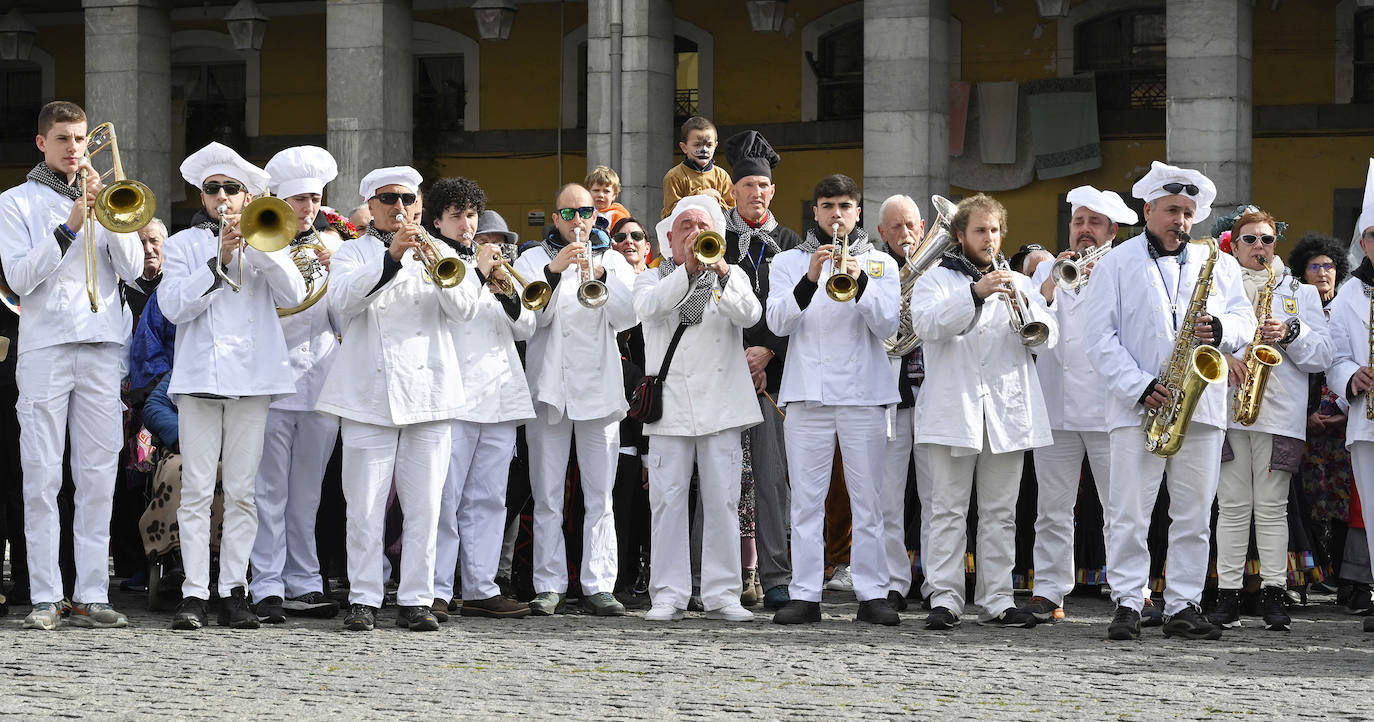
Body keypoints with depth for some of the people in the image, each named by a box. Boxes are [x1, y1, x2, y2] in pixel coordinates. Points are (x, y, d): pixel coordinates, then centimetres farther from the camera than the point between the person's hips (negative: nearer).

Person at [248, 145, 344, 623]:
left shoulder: (330, 246, 13)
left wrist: (333, 269, -5)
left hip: (321, 381, 4)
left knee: (307, 493, 8)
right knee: (271, 490, -5)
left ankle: (304, 585, 12)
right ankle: (268, 589, -4)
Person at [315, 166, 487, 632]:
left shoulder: (436, 252, 14)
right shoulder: (354, 253, 10)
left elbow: (464, 310, 0)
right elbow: (343, 300, -11)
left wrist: (441, 269, -18)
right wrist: (391, 257, -21)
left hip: (429, 395, 2)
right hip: (369, 396, -2)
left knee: (424, 506, 0)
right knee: (365, 507, -4)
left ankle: (415, 601, 4)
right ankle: (364, 600, 1)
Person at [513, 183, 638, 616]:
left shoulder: (613, 261, 13)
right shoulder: (533, 260, 10)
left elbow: (627, 317, -2)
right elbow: (533, 315, -6)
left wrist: (600, 276, -17)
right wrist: (555, 271, -19)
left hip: (599, 391, 1)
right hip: (548, 389, -1)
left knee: (600, 496, -3)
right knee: (547, 496, -1)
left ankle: (598, 586, -4)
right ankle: (549, 586, 1)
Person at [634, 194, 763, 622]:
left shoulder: (730, 278, 14)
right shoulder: (652, 279, 13)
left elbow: (749, 315, -7)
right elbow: (649, 306, -11)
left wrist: (720, 272, -21)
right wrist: (687, 268, -20)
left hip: (721, 405, 1)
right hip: (671, 406, 0)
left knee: (722, 501, -2)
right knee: (668, 501, -3)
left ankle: (722, 594, 2)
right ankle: (668, 595, 0)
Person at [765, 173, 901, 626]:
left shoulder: (881, 263, 12)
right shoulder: (789, 262, 12)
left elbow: (887, 327, -1)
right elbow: (778, 323, -2)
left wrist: (860, 283, -16)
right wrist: (810, 280, -17)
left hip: (864, 393, 0)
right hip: (807, 393, 0)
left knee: (868, 499, -2)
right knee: (806, 500, -2)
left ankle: (872, 593, 0)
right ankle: (805, 594, -2)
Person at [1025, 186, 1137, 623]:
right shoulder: (1048, 271, 17)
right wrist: (1052, 286, -10)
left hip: (1108, 410, -3)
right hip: (1055, 408, 3)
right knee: (1053, 509, 3)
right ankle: (1048, 591, 6)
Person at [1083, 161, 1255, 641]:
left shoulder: (1217, 265, 16)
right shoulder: (1116, 264, 7)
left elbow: (1245, 323, 14)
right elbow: (1100, 338, -1)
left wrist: (1221, 330, -11)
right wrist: (1140, 387, -12)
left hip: (1202, 407, 3)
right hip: (1137, 407, -3)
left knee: (1194, 514, 3)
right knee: (1129, 514, -5)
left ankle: (1184, 606, 8)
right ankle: (1127, 605, -1)